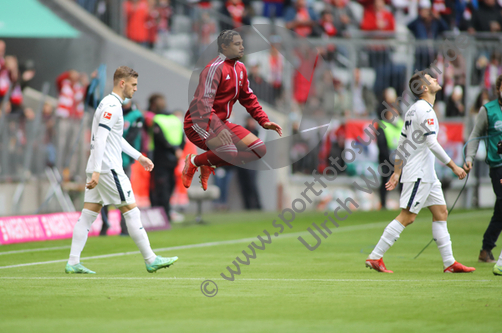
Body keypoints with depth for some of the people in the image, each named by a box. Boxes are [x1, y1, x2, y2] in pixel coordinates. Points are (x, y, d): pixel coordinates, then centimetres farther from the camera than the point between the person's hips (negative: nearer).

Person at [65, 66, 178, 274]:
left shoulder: (111, 104, 18)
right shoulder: (112, 105, -14)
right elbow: (100, 138, -22)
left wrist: (139, 157, 31)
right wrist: (97, 171, -28)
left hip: (100, 169, 10)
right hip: (108, 169, -10)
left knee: (88, 215, 6)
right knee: (132, 212, -4)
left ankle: (73, 263, 3)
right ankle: (151, 260, 1)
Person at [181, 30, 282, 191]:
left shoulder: (240, 68, 11)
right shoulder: (214, 68, -17)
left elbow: (248, 98, 21)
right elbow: (203, 102, -26)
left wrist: (264, 121, 8)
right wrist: (218, 129, -37)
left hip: (221, 123, 9)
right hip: (199, 123, -9)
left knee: (259, 149, -1)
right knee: (230, 152, -33)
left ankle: (209, 166, 6)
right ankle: (193, 161, -4)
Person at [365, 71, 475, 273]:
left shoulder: (414, 109, 15)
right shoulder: (425, 110, -15)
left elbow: (402, 144, 16)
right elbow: (432, 143, -21)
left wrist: (397, 172, 18)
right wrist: (454, 167, -16)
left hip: (427, 173, 10)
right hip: (418, 173, -10)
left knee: (441, 212, 8)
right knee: (407, 217, -9)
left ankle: (449, 262, 8)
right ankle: (375, 257, -5)